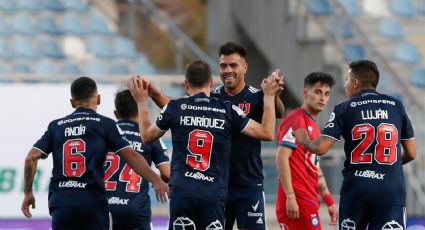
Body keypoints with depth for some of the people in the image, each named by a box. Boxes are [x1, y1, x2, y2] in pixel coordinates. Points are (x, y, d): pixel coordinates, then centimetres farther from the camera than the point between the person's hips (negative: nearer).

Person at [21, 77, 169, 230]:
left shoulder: (56, 126, 14)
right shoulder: (104, 124, 5)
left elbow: (31, 158, 7)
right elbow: (130, 156, -2)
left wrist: (28, 193, 17)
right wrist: (156, 181, 0)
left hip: (60, 201, 2)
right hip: (92, 200, -2)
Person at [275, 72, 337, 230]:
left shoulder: (314, 127, 20)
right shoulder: (296, 120, -10)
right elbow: (282, 158, -19)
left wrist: (329, 201, 25)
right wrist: (290, 196, -24)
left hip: (308, 198, 10)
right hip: (297, 199, -10)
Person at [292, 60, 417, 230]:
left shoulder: (344, 109, 2)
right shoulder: (396, 106, 9)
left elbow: (319, 148, -5)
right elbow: (411, 153, 13)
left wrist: (304, 141, 17)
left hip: (355, 191, 0)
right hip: (391, 192, 0)